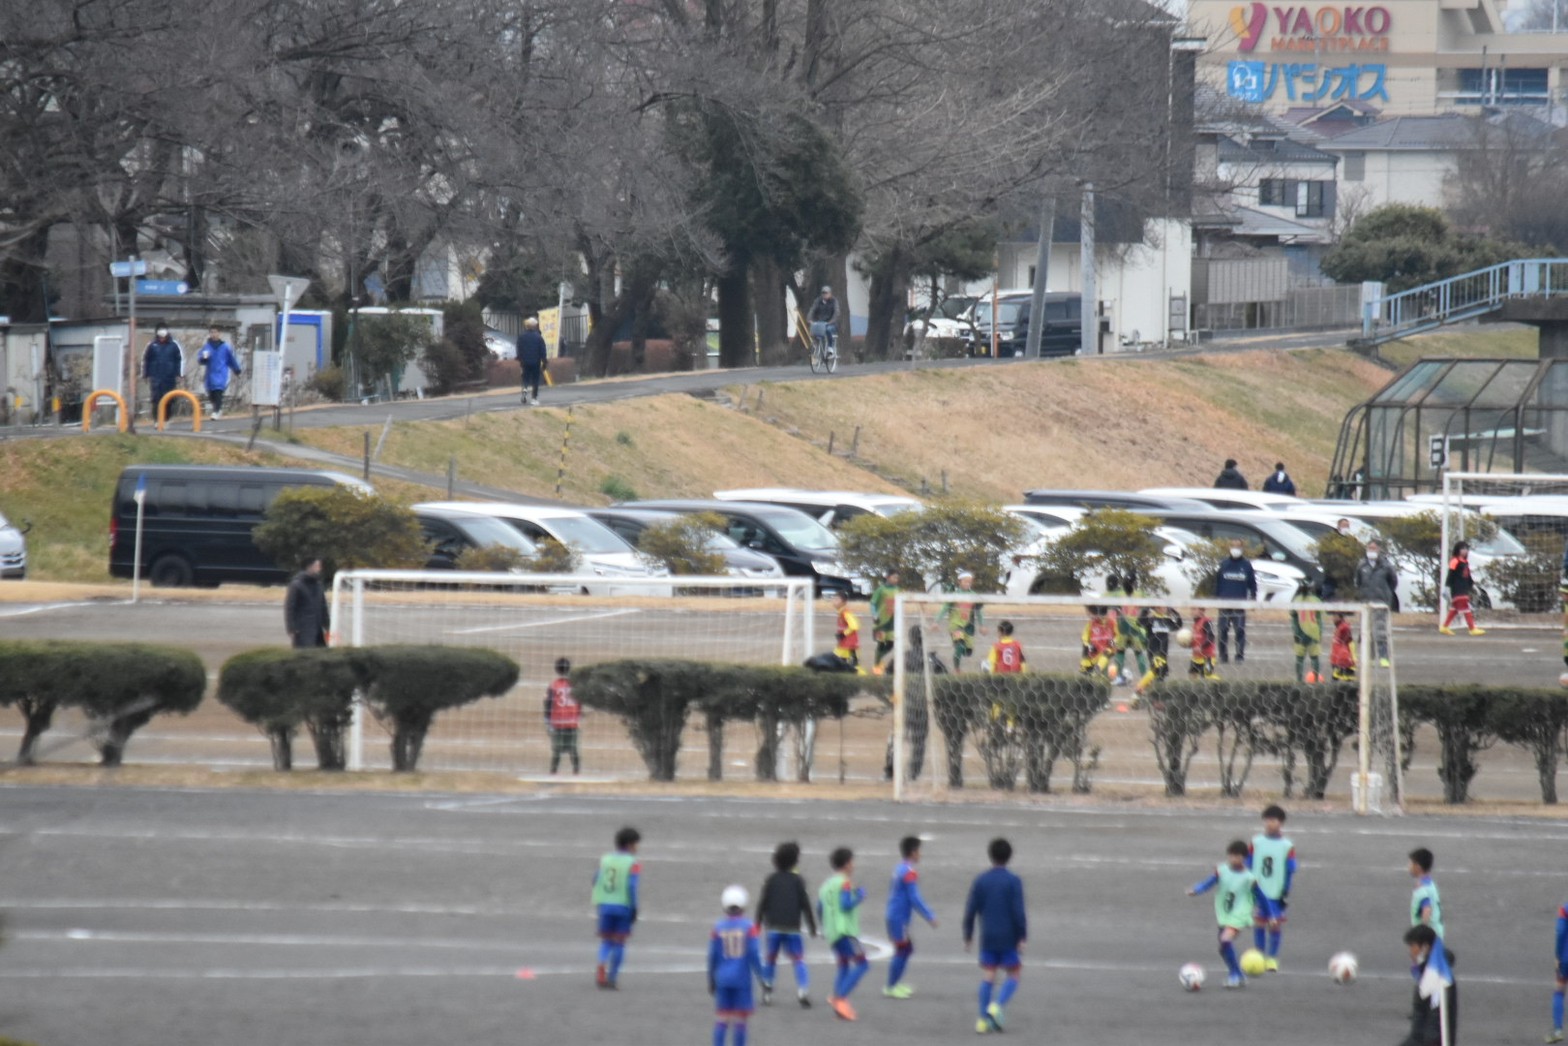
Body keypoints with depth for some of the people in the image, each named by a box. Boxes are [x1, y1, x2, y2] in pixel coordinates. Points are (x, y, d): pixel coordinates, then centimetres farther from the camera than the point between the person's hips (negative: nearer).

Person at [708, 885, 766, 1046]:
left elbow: (712, 956, 2)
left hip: (722, 978, 2)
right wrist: (760, 975, 3)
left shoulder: (718, 928, -2)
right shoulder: (748, 927, -7)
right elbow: (754, 954, -9)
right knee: (740, 1020, 4)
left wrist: (711, 980, 13)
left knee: (721, 1020, 6)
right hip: (742, 978, -2)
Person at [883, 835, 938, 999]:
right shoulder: (910, 873, -17)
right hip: (899, 918, -9)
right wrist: (930, 917, -14)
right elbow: (915, 898, -20)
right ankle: (891, 987, 3)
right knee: (902, 950, -2)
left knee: (906, 949, 16)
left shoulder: (899, 869, 11)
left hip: (894, 916, 9)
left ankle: (895, 984, 21)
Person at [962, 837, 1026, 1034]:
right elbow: (1018, 912, -14)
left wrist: (968, 936, 11)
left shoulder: (980, 881, 2)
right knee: (1012, 977, 7)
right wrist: (1023, 937, -9)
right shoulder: (1013, 882, -8)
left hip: (988, 938, 3)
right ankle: (998, 1006, -16)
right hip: (1009, 939, -3)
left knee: (987, 977, 6)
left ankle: (984, 1019, 0)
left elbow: (970, 911, 2)